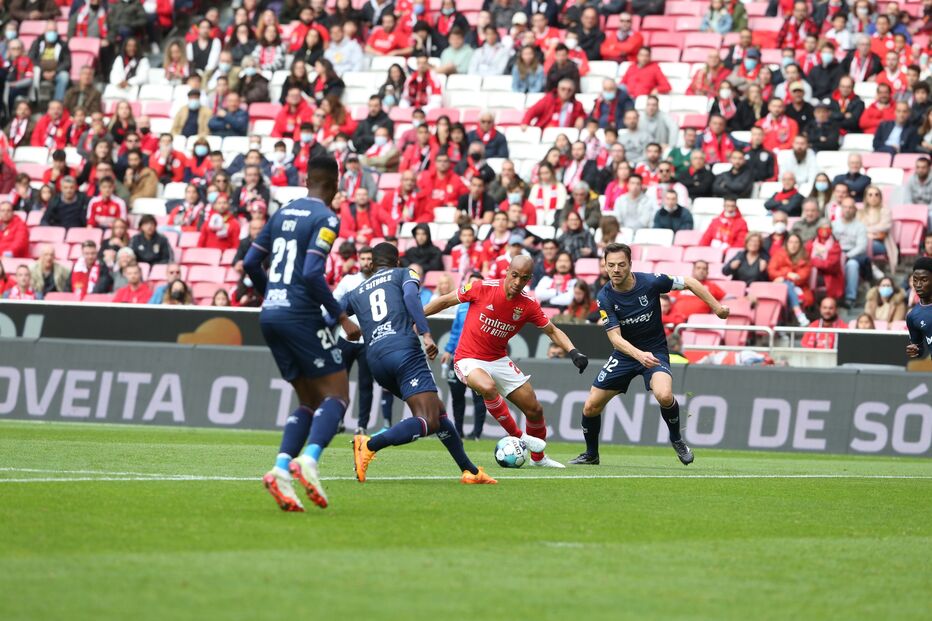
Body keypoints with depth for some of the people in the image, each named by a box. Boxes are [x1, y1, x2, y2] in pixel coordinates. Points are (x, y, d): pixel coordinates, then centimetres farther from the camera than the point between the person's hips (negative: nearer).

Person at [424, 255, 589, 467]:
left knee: (535, 410, 3)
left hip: (499, 360, 4)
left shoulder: (528, 305, -6)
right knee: (488, 387, -37)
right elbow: (446, 301, -4)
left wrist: (573, 352, -13)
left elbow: (552, 331, 4)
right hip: (469, 360, -4)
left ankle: (538, 457, 29)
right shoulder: (484, 289, -16)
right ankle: (517, 437, -17)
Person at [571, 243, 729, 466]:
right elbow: (615, 337, -23)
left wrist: (717, 307, -6)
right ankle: (591, 454, 26)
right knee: (591, 406, -1)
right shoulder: (605, 297, -16)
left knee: (664, 396, -32)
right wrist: (639, 355, -41)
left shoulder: (650, 282, -19)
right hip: (625, 353, 2)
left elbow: (689, 283, -5)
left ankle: (676, 439, -3)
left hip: (655, 350, -2)